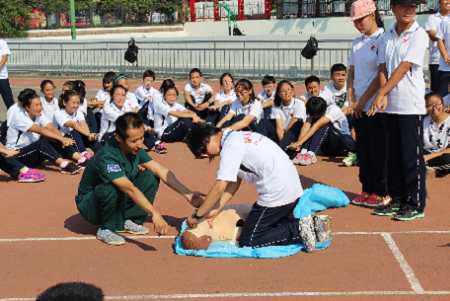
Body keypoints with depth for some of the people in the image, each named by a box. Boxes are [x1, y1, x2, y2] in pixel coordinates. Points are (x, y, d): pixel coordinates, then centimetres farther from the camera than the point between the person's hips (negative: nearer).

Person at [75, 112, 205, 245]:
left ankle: (128, 221, -1)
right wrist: (154, 214, -51)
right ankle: (106, 229, -14)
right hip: (89, 205, -7)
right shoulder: (107, 158, -33)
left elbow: (160, 170, -8)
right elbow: (130, 189, -43)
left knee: (150, 177, -10)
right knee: (112, 187, -38)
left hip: (118, 200, 7)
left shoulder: (135, 149, -9)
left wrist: (187, 194, -16)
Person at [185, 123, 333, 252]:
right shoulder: (239, 137, 18)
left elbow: (220, 187, -14)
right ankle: (313, 225, 8)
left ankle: (299, 230, -10)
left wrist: (197, 215, -4)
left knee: (247, 241, -3)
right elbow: (234, 182, 17)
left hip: (276, 192, -10)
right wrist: (215, 210, 12)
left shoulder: (230, 147, -12)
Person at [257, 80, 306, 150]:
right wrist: (281, 141, -27)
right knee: (264, 122, -15)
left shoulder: (299, 104, -8)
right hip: (280, 136, 3)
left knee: (298, 124, -32)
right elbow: (279, 127, -11)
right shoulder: (276, 106, 1)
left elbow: (292, 125, -12)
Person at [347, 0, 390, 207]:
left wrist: (362, 101, -10)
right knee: (362, 149, 11)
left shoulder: (383, 39, -9)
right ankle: (367, 189, 20)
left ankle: (381, 192, 8)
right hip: (358, 107, 7)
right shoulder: (357, 44, 14)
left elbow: (381, 75, -14)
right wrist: (351, 101, 1)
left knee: (379, 150, -1)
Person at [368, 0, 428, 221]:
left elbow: (403, 68, -12)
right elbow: (383, 68, 8)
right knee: (393, 155, 10)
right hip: (389, 104, 6)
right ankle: (397, 200, 20)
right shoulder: (387, 37, 13)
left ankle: (416, 205, 4)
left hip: (411, 105, -6)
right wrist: (383, 96, -9)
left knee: (412, 155, -3)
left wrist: (381, 94, -13)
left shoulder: (419, 35, -5)